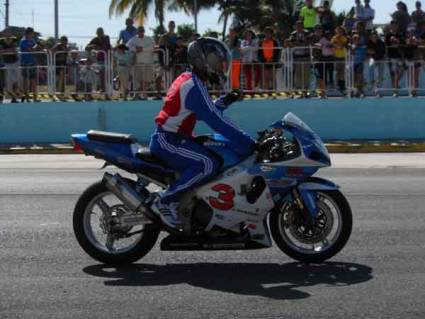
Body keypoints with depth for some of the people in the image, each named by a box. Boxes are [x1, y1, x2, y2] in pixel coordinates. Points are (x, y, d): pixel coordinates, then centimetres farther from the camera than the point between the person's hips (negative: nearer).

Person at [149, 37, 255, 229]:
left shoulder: (188, 80, 14)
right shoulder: (194, 87, -18)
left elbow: (206, 112, 23)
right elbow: (215, 121, -25)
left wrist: (224, 102, 6)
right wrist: (248, 144, -25)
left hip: (168, 137, 11)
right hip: (168, 141, -11)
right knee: (209, 164, -28)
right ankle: (165, 201, -20)